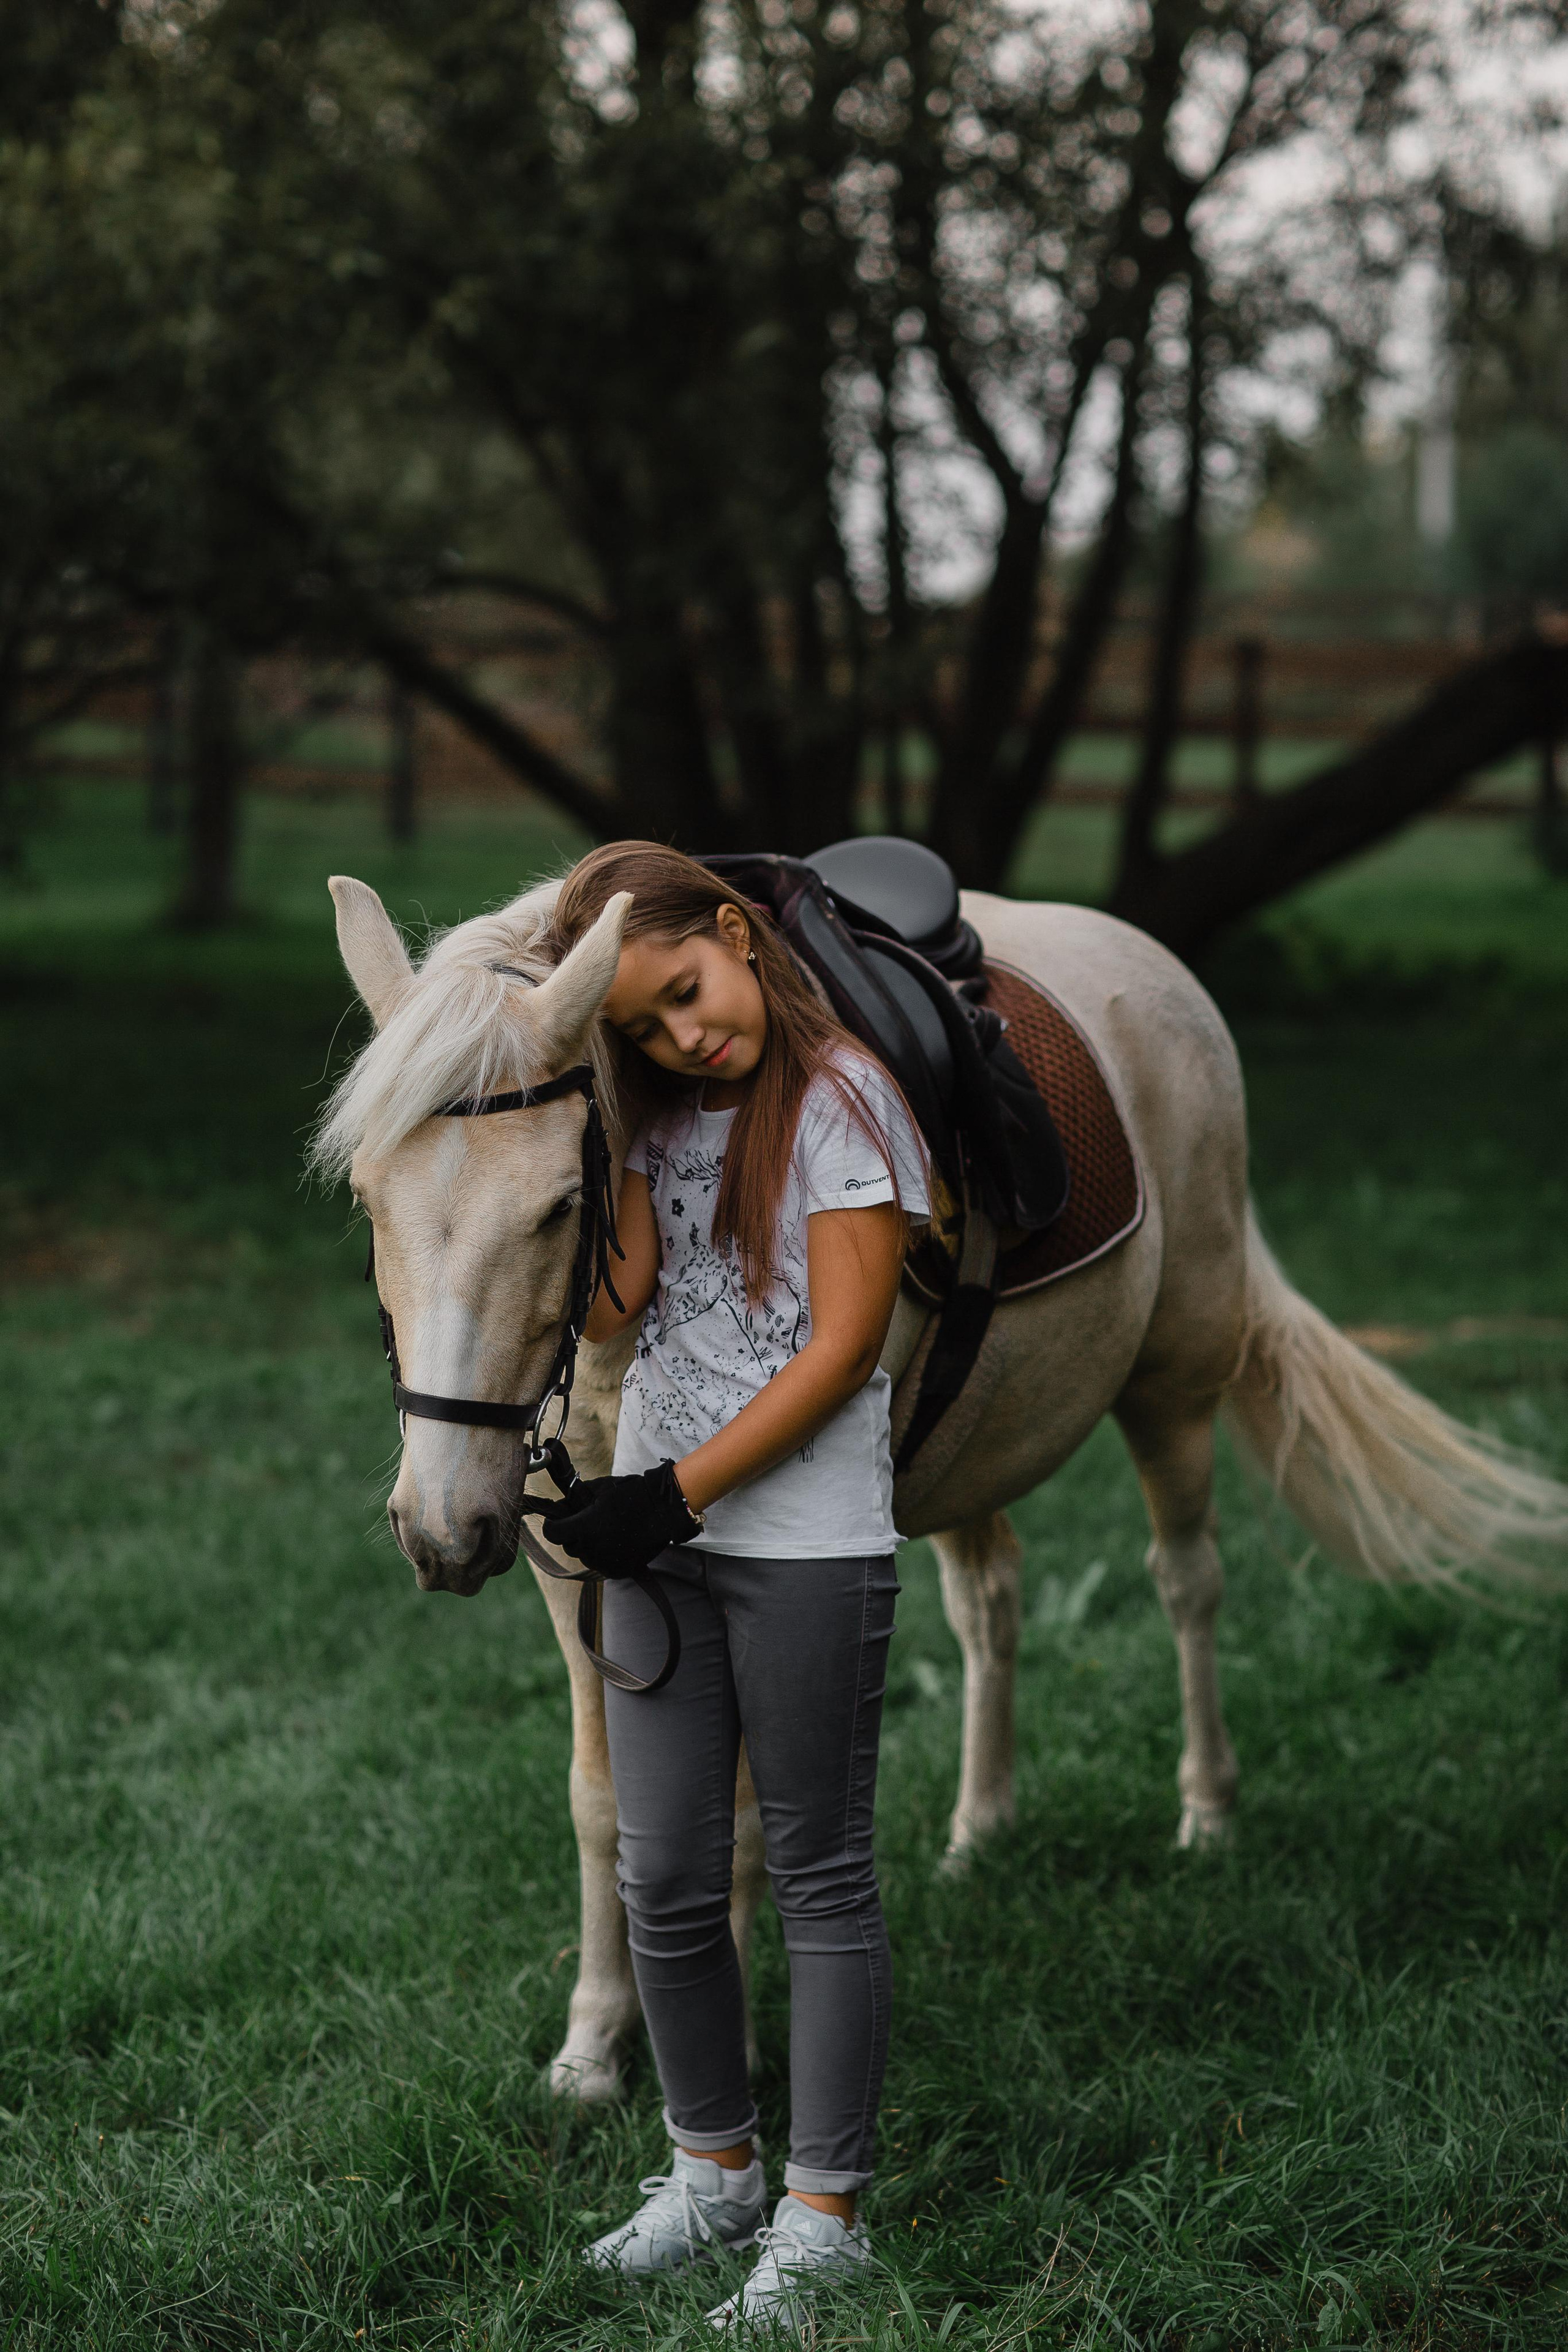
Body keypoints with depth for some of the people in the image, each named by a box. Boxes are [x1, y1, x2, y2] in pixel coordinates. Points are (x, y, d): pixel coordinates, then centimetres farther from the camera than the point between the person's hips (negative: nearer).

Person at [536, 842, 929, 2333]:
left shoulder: (842, 1099, -9)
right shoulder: (653, 1119, 9)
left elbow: (842, 1344, -14)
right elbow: (611, 1307, -5)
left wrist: (679, 1491, -16)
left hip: (807, 1543, -6)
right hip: (658, 1531, 6)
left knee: (817, 1874, 3)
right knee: (663, 1878, 8)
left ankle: (823, 2213, 10)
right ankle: (713, 2172, 25)